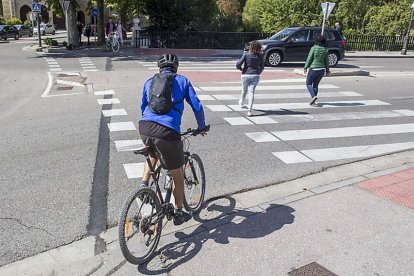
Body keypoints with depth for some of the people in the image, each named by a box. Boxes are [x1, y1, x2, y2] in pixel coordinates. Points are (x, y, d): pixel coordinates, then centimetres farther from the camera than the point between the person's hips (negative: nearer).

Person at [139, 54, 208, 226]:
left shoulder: (150, 82, 23)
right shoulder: (182, 80, 15)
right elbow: (197, 106, 10)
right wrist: (202, 127, 25)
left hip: (144, 127, 4)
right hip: (167, 132, -4)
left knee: (153, 154, 39)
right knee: (178, 175, 17)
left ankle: (144, 184, 23)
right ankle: (179, 213, 31)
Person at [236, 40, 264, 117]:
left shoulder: (246, 54, -6)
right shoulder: (260, 56, 2)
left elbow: (238, 64, -10)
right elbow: (262, 67, 14)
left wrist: (241, 69, 11)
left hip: (245, 75, 0)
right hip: (255, 76, 1)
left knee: (244, 90, 19)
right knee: (251, 92, -3)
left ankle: (241, 103, 44)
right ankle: (249, 110, -12)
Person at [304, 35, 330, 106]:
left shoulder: (314, 48, -9)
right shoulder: (325, 50, 2)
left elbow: (309, 58, -10)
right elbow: (327, 61, 5)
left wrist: (305, 67, -5)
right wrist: (327, 70, 13)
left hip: (313, 69, -5)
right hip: (322, 69, 5)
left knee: (308, 83, 8)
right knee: (315, 85, 14)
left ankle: (313, 96, -14)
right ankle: (313, 101, 15)